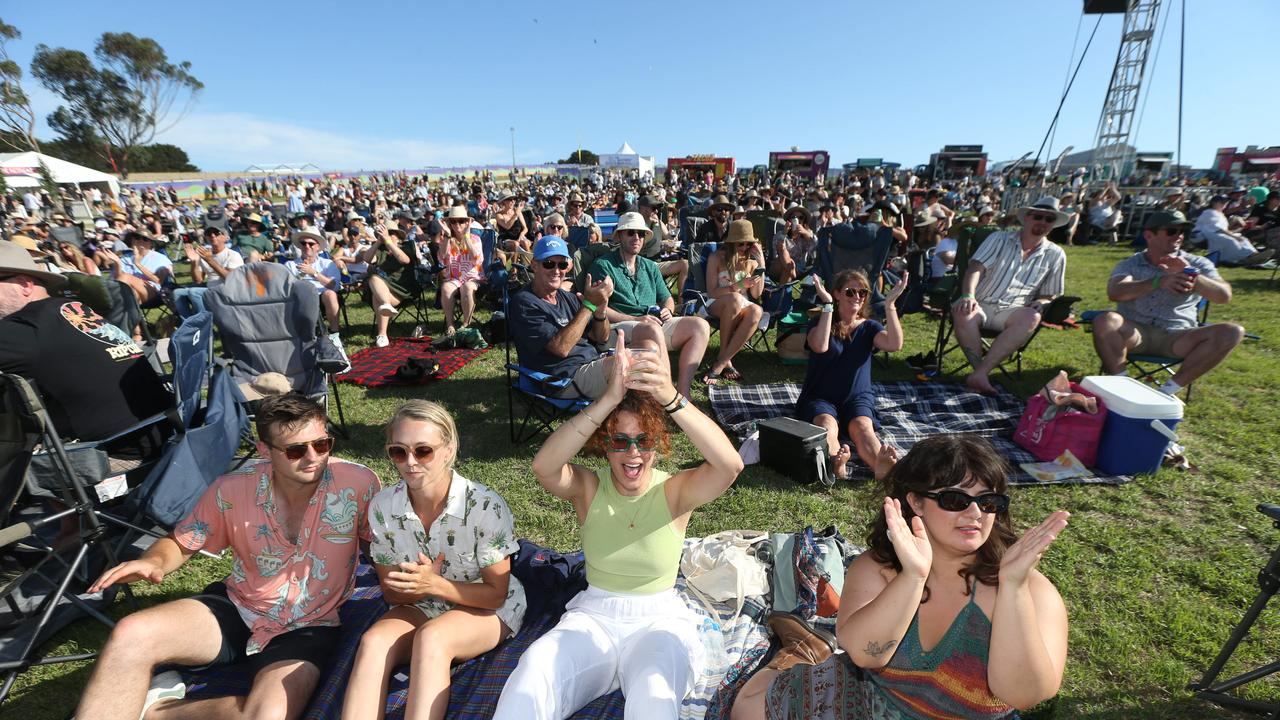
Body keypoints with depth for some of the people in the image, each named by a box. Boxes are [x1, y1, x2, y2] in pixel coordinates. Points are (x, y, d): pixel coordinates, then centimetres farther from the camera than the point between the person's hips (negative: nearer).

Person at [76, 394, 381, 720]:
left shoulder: (358, 483, -20)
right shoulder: (233, 490, -12)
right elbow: (181, 543, 4)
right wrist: (153, 561, -17)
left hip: (307, 629, -2)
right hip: (236, 608, 2)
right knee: (131, 634, -24)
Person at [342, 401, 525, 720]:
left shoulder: (486, 506, -25)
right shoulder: (382, 506, -12)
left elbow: (496, 594, -15)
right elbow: (392, 593, -1)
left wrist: (435, 584, -31)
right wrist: (416, 586, -26)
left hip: (487, 609, -3)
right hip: (420, 607, 4)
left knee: (430, 638, -33)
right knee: (373, 642, -27)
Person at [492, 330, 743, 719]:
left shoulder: (674, 490, -9)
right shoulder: (589, 487, -6)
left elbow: (730, 465, -30)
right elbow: (544, 465, -29)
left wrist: (670, 398, -47)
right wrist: (609, 399, -43)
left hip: (661, 618, -1)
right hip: (593, 615, 1)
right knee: (534, 670, -28)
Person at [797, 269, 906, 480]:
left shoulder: (869, 327, 8)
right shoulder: (820, 321, 1)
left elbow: (895, 344, -13)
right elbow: (820, 346, -23)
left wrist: (889, 304, -17)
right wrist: (827, 304, -23)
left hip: (857, 398, 2)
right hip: (820, 398, -1)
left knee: (862, 426, -32)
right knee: (826, 424, -35)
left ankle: (882, 467, -59)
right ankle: (836, 461, -64)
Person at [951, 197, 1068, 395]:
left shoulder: (1055, 255, 13)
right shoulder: (1000, 238, 8)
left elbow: (1049, 295, 16)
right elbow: (975, 268, -8)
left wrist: (1040, 303, -10)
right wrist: (968, 295, -27)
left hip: (1012, 312, 2)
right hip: (980, 305, -2)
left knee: (1032, 318, -33)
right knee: (962, 312, -36)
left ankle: (979, 374, -40)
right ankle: (982, 372, -32)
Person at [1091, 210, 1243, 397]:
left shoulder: (1197, 263, 12)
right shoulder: (1129, 264, 7)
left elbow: (1224, 296, -4)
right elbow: (1115, 292, -16)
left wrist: (1190, 274, -20)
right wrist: (1159, 282, -31)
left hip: (1178, 337, 3)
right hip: (1134, 333, -3)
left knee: (1232, 332, -22)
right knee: (1105, 321, -33)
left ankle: (1169, 390, -21)